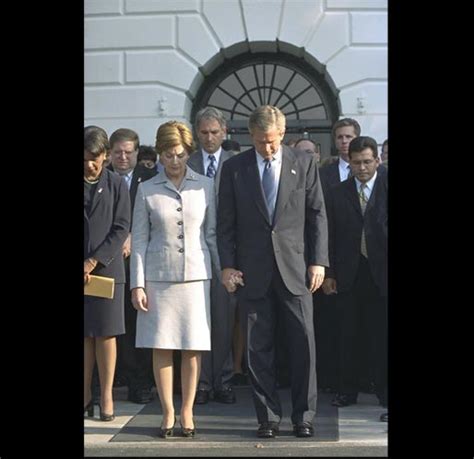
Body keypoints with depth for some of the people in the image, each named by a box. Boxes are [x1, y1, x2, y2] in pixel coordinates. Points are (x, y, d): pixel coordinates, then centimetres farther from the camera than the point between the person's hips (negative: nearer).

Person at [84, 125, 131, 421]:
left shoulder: (116, 184, 3)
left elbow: (122, 229, -2)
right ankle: (86, 396, 13)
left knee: (106, 333, 3)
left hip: (107, 268, -1)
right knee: (85, 335, 6)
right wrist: (85, 266, -8)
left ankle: (107, 396, 9)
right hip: (81, 271, 1)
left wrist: (94, 261, -10)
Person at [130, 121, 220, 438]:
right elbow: (140, 239, 4)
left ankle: (187, 413, 14)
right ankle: (168, 413, 13)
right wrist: (137, 284, 0)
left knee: (193, 348, 2)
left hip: (196, 275, 0)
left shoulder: (205, 186, 5)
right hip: (159, 277, 0)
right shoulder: (147, 190, 3)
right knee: (161, 346, 1)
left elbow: (212, 234, 9)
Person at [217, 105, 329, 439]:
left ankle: (304, 416, 12)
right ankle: (268, 417, 15)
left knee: (303, 343, 0)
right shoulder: (234, 168, 5)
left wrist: (318, 261, -1)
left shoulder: (304, 163, 4)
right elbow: (225, 222, 6)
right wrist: (227, 265, -2)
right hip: (253, 270, 1)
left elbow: (317, 214, 5)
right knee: (259, 348, 4)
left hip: (295, 268, 0)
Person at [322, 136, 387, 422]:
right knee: (350, 334, 8)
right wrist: (329, 273, 2)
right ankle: (348, 391, 16)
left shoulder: (385, 187, 1)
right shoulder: (339, 193, 8)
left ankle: (383, 389, 14)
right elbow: (331, 235, 7)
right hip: (349, 274, 2)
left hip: (380, 272, -2)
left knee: (381, 334, 2)